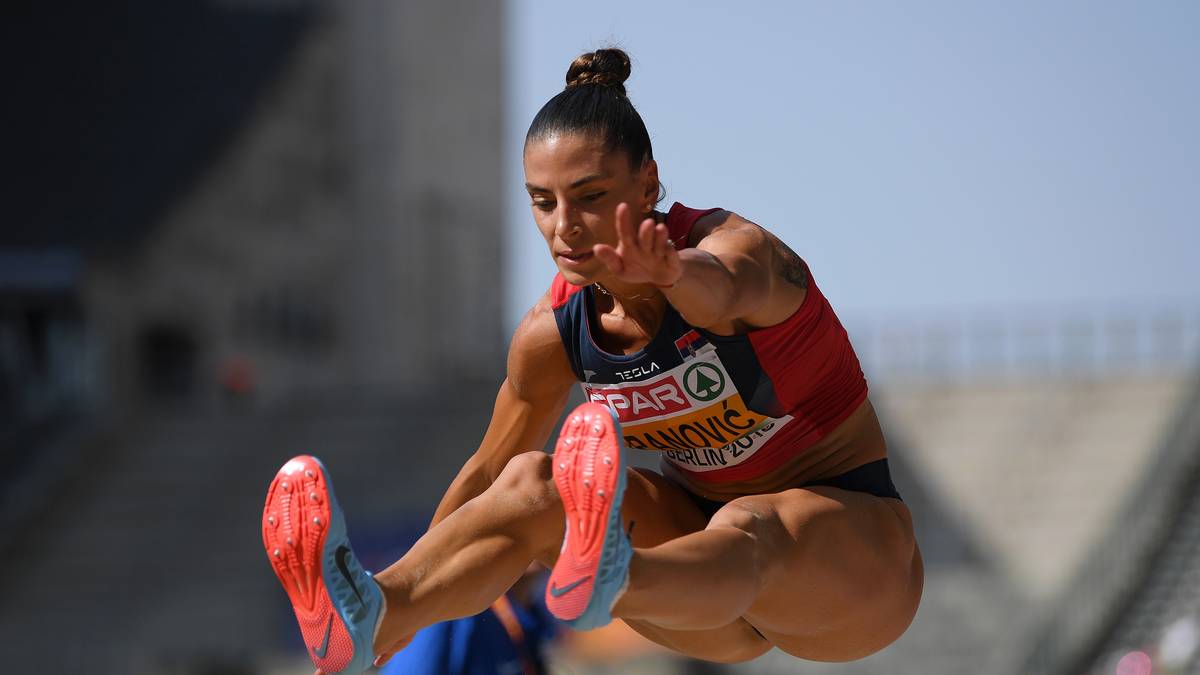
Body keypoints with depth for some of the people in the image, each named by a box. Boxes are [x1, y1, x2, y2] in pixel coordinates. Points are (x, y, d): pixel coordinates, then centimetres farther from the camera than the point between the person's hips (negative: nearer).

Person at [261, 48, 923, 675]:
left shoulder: (738, 247, -22)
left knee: (749, 527, -41)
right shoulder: (553, 332, -5)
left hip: (854, 528, -6)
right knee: (532, 482, -19)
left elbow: (721, 290, -49)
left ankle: (606, 581, -76)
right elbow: (487, 471, 10)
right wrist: (415, 589, 14)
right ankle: (374, 613, -47)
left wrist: (673, 273, -72)